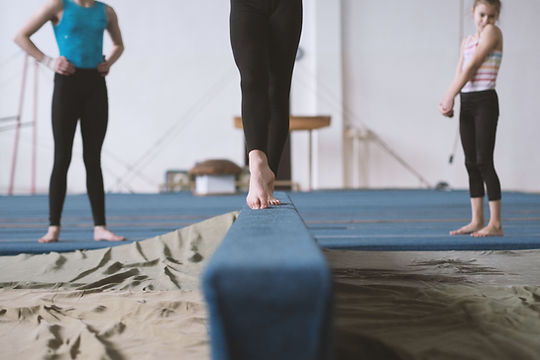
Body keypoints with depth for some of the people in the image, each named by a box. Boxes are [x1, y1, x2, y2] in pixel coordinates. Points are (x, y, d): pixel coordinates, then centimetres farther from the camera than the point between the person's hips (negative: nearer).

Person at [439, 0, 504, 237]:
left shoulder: (493, 32, -6)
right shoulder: (467, 41, 16)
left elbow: (471, 68, -11)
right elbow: (459, 75, 9)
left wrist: (449, 99, -11)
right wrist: (447, 101, -9)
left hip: (485, 102, -7)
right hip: (467, 103, 8)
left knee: (484, 162, -10)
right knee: (471, 163, 8)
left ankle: (495, 224, -7)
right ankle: (477, 221, 13)